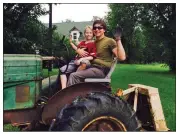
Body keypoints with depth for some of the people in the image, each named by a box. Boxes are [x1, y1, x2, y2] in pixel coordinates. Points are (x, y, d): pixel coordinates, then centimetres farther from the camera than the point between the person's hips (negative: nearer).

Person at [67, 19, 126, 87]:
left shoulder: (109, 41, -1)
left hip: (101, 70, -8)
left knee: (73, 76, -22)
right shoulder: (93, 42, 21)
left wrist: (118, 40, -18)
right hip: (92, 67, 8)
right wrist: (78, 50, 5)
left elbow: (122, 57, -14)